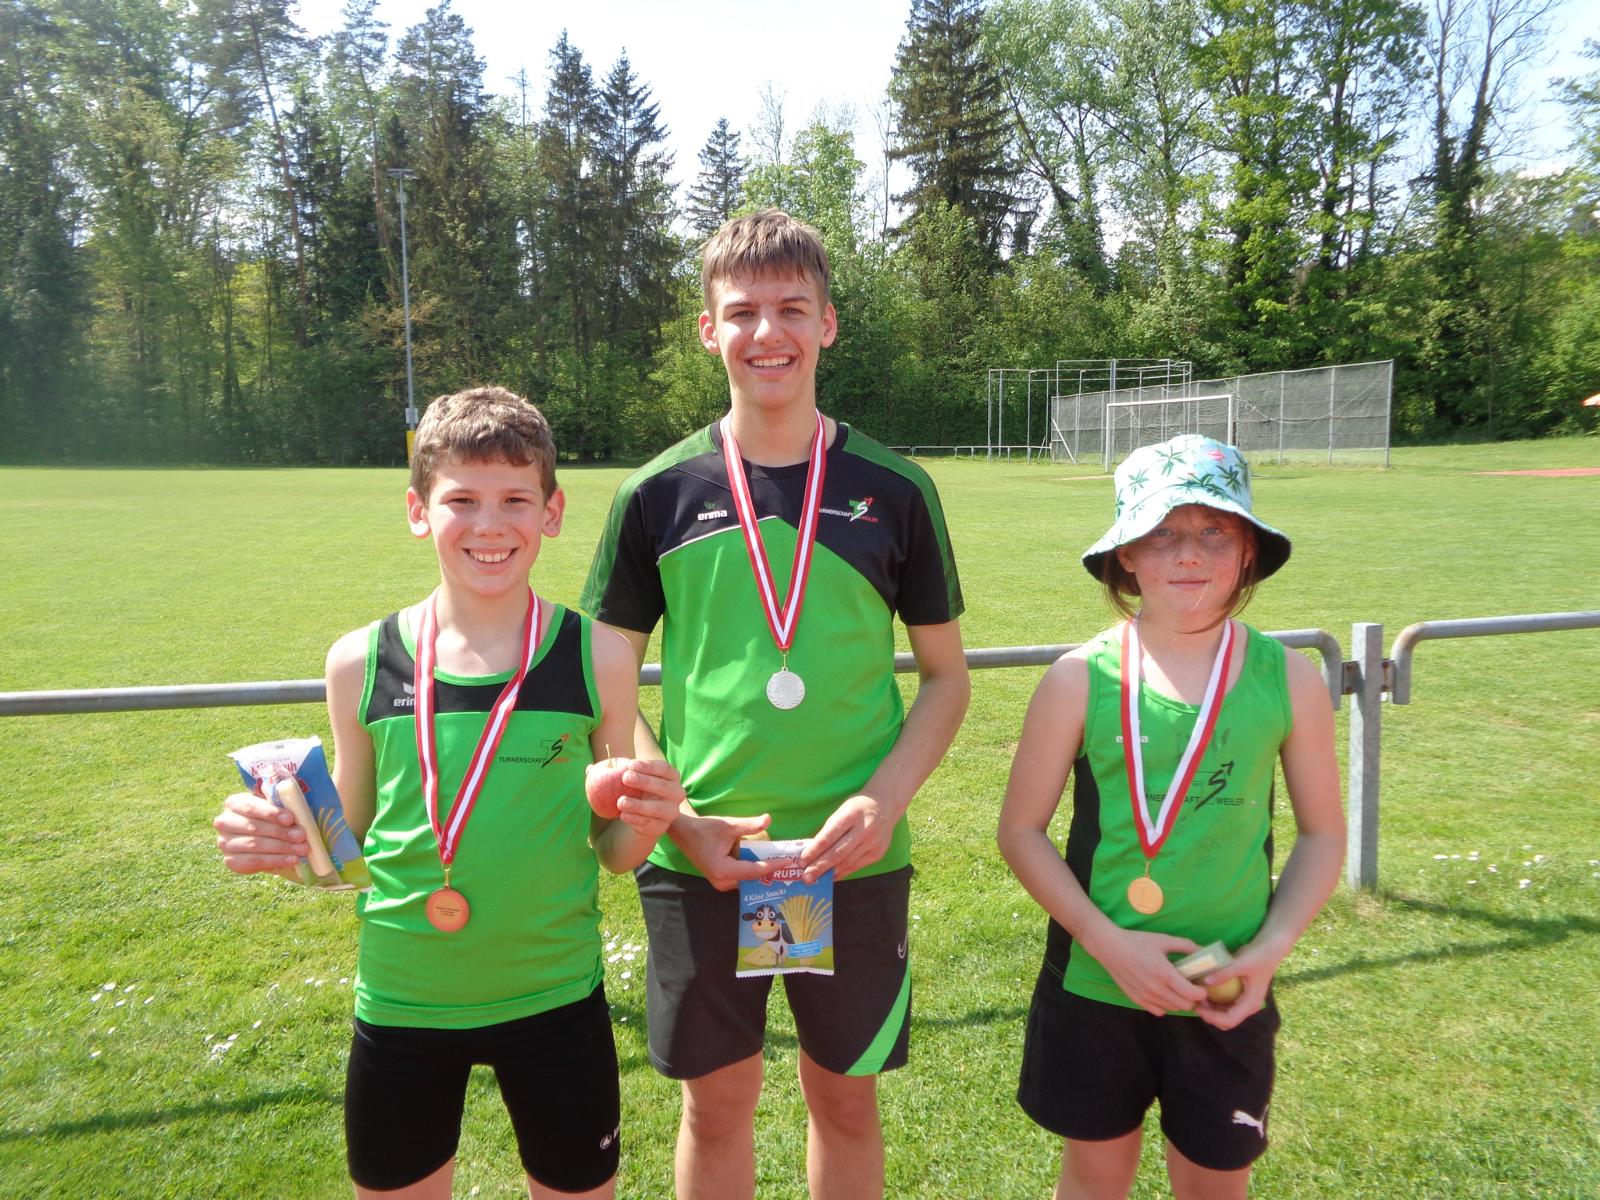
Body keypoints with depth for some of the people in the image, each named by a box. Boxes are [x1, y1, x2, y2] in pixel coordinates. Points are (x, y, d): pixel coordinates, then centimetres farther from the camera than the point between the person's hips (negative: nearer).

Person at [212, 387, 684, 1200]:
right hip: (399, 1006, 2)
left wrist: (648, 822, -22)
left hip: (555, 1001, -1)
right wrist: (279, 848, -15)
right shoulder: (360, 662, -8)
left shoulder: (597, 658, -11)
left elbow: (614, 851, -1)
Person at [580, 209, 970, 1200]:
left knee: (846, 1097, 16)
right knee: (717, 1103, 16)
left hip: (855, 860, 0)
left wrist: (886, 798, -12)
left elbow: (946, 675, 3)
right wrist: (678, 817, -10)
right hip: (699, 862, 0)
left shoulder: (893, 490, -2)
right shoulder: (660, 494, -2)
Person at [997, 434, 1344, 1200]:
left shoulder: (1288, 681, -6)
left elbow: (1322, 834, 3)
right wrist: (1108, 941, -16)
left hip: (1225, 996, 1)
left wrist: (1271, 947, -10)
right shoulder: (1081, 678, -11)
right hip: (1093, 985, -1)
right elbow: (1021, 829, -7)